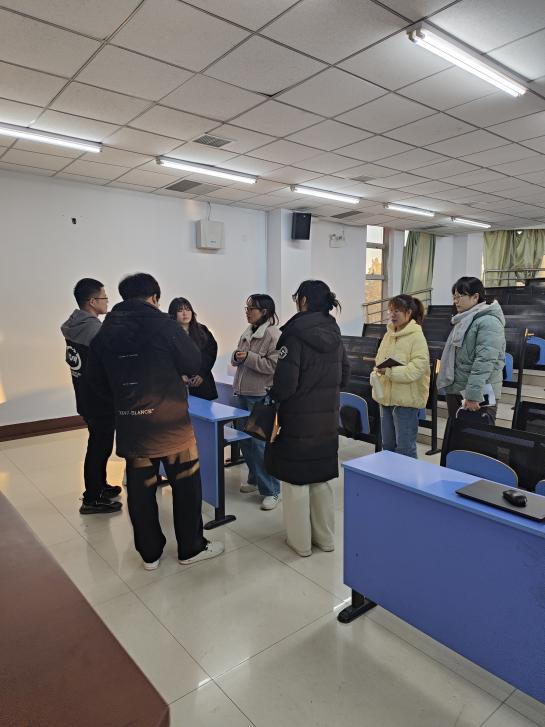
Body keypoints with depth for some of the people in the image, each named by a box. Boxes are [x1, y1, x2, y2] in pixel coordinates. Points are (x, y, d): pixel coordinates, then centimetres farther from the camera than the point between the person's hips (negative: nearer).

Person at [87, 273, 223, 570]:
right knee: (185, 485, 11)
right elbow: (194, 363, -5)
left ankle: (149, 553, 27)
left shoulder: (105, 332, 4)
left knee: (140, 489, 13)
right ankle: (191, 547, 23)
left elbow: (98, 384, 7)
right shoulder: (163, 323, -10)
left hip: (130, 425, 5)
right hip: (170, 422, -4)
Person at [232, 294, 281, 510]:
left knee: (260, 443, -6)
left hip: (261, 397, -9)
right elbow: (237, 360, 21)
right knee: (244, 439, 17)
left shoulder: (273, 335, -13)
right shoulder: (247, 333, 13)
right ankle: (255, 479, 35)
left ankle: (271, 490, 7)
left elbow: (274, 365, -21)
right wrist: (236, 356, -2)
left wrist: (248, 357, -19)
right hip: (243, 394, 9)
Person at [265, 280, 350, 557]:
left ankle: (300, 541, 21)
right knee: (321, 479, 18)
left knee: (296, 481, 8)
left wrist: (274, 396, 0)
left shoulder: (295, 335, -18)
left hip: (298, 420, -6)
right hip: (328, 420, 7)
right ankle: (325, 537, 30)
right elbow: (344, 374, 11)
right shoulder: (334, 334, 4)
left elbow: (285, 382, -20)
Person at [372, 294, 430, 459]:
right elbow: (379, 359, 18)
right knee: (387, 444, 18)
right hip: (386, 395, 7)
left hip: (406, 398, -7)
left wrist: (390, 372, -25)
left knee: (405, 447, 1)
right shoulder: (388, 334, 9)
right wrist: (379, 370, -4)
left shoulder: (416, 336, -12)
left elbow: (418, 367, -20)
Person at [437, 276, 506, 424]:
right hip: (455, 390, 9)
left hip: (479, 395, -9)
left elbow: (484, 361, -23)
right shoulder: (464, 320, 14)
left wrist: (473, 394, -26)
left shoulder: (489, 321, -14)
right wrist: (448, 384, 20)